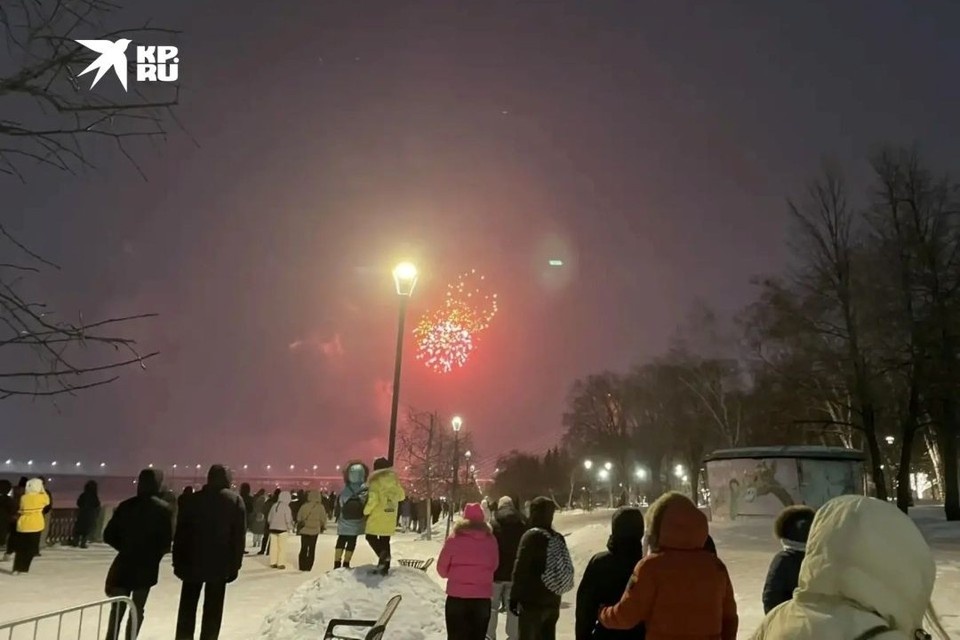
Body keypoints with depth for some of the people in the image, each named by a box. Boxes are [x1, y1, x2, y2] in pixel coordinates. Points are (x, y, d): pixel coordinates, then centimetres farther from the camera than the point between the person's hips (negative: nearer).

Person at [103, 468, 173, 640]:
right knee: (137, 610, 12)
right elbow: (166, 541, -12)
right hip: (147, 565, -3)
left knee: (117, 610, 10)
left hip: (124, 563, 3)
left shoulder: (126, 505, 2)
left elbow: (108, 535, 2)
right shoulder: (163, 508, -9)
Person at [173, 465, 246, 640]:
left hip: (192, 561, 2)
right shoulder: (235, 500, -1)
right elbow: (239, 536, -5)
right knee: (213, 608, 5)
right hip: (220, 563, -1)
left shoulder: (192, 499, 3)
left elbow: (180, 533, 1)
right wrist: (235, 565, -1)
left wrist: (178, 562, 7)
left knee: (188, 605, 14)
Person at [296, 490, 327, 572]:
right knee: (312, 549, 8)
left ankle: (302, 566, 11)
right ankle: (308, 566, 6)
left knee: (303, 548, 12)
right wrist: (323, 527, 13)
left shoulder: (304, 506, -5)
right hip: (315, 531, -1)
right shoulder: (320, 507, -9)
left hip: (304, 530, 1)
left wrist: (299, 525, 18)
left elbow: (299, 518, 2)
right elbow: (323, 519, -4)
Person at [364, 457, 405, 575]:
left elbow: (373, 499, -22)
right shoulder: (394, 481, 4)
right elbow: (401, 496, 16)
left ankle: (383, 554, -14)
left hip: (377, 516, -5)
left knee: (371, 537, 11)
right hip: (390, 518, 5)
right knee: (385, 541, 15)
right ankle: (385, 568, 14)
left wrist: (366, 511, -6)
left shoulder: (376, 482, -14)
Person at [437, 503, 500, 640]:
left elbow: (442, 568, 1)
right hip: (482, 597, 2)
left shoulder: (454, 540, -8)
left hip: (457, 597, -2)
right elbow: (494, 565, 10)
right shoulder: (491, 540, -3)